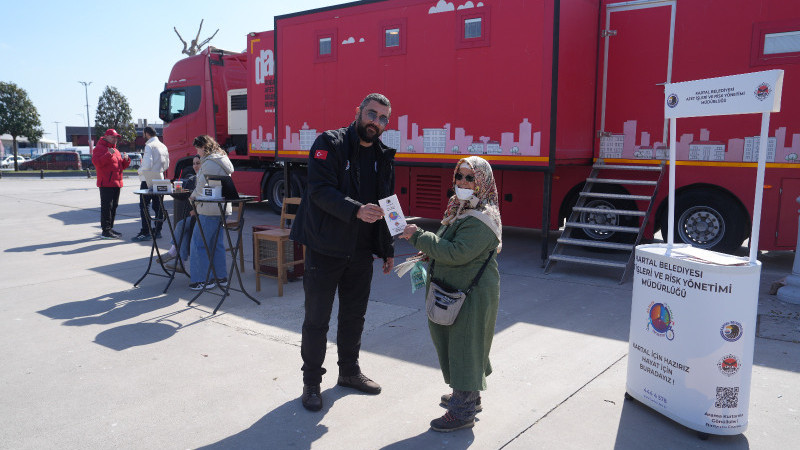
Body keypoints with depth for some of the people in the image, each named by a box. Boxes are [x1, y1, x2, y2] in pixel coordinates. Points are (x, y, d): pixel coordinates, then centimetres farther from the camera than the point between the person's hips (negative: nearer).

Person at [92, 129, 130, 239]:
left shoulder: (115, 150, 22)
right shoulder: (99, 148, -5)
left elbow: (121, 166, 26)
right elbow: (96, 162, -20)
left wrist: (126, 160, 6)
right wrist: (109, 154, -28)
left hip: (116, 183, 9)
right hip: (106, 184, -9)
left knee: (114, 206, 13)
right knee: (106, 206, -10)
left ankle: (110, 228, 22)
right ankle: (105, 231, -9)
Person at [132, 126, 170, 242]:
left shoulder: (149, 146, -13)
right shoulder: (163, 146, 12)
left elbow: (147, 164, -20)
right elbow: (166, 164, 16)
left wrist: (140, 171, -3)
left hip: (148, 180, -8)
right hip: (159, 179, 8)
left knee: (144, 206, -5)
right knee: (157, 206, 10)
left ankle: (145, 232, -7)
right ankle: (157, 231, 14)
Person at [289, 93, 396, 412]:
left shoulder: (383, 157, 11)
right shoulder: (330, 143, -8)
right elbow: (320, 190, -20)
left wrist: (388, 249, 13)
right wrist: (356, 210, -33)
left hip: (361, 251, 6)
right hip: (325, 249, -5)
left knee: (354, 315, 17)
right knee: (317, 318, 4)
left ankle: (349, 371, 35)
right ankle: (311, 381, 19)